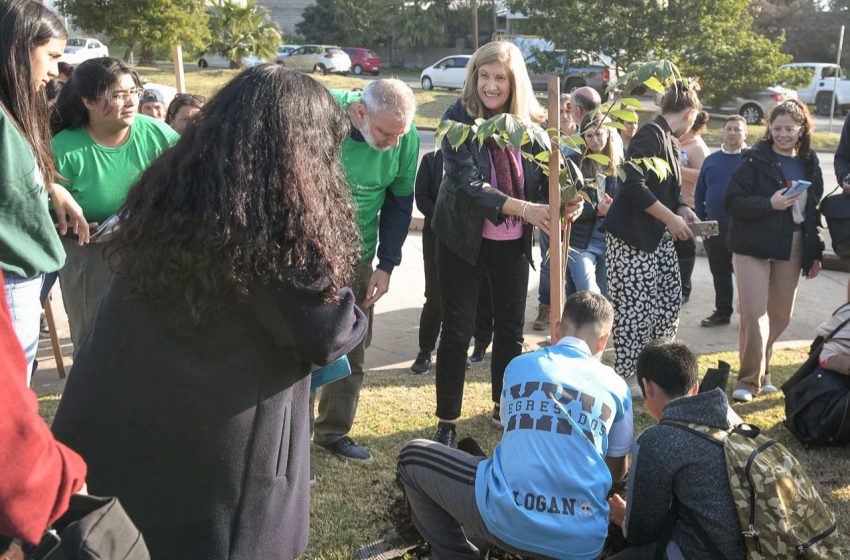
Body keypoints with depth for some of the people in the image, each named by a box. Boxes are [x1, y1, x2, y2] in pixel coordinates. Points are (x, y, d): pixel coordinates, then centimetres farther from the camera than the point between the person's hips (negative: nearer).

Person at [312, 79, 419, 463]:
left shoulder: (407, 139, -12)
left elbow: (400, 203, 1)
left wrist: (386, 265, -3)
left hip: (357, 257, 4)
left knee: (352, 349, 10)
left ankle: (333, 432, 28)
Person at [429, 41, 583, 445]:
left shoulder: (532, 121, -4)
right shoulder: (459, 118, -15)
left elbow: (547, 173, 0)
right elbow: (466, 182, -24)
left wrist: (568, 199, -23)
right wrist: (521, 208, -36)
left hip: (513, 243, 4)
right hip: (464, 239, -3)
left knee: (511, 328, 13)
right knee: (457, 331, 1)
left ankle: (503, 406, 33)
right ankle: (447, 423, 14)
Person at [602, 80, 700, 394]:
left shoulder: (668, 140, 14)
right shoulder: (650, 135, -15)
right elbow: (635, 187, -24)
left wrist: (683, 211, 3)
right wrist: (671, 218, -18)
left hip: (658, 237, 10)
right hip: (632, 236, -10)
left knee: (669, 299, 11)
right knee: (635, 306, -5)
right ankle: (626, 376, 5)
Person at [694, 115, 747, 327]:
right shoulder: (711, 160, 11)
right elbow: (700, 194, 15)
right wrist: (700, 222, 8)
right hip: (714, 228, 5)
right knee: (719, 273, 13)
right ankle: (722, 311, 24)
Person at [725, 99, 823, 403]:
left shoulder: (809, 164, 9)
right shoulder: (755, 161, -7)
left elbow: (813, 209, 15)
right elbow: (733, 202, -12)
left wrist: (815, 253, 13)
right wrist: (770, 204, -24)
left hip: (791, 249, 5)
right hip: (753, 246, -5)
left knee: (781, 315, 11)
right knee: (753, 315, -10)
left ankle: (760, 370, 29)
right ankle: (750, 379, 1)